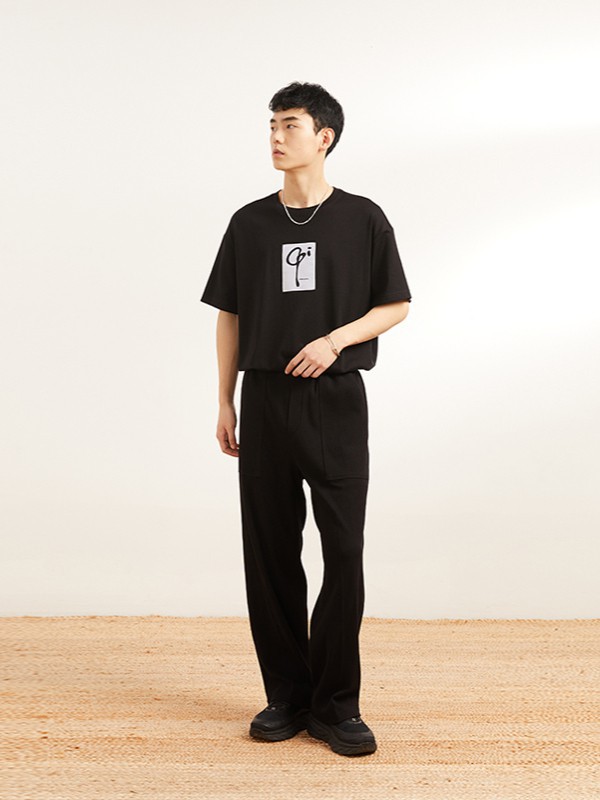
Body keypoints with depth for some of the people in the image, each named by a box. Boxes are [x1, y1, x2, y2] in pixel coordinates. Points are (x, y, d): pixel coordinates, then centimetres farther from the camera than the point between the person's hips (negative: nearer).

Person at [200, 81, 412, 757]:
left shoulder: (363, 219, 3)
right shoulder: (250, 223, 9)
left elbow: (395, 305, 6)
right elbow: (230, 316, 12)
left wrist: (336, 338, -11)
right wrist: (226, 403, 8)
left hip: (335, 402, -2)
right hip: (265, 401, 3)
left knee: (343, 549, -4)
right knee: (271, 551, 5)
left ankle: (335, 703, 8)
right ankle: (287, 695, 17)